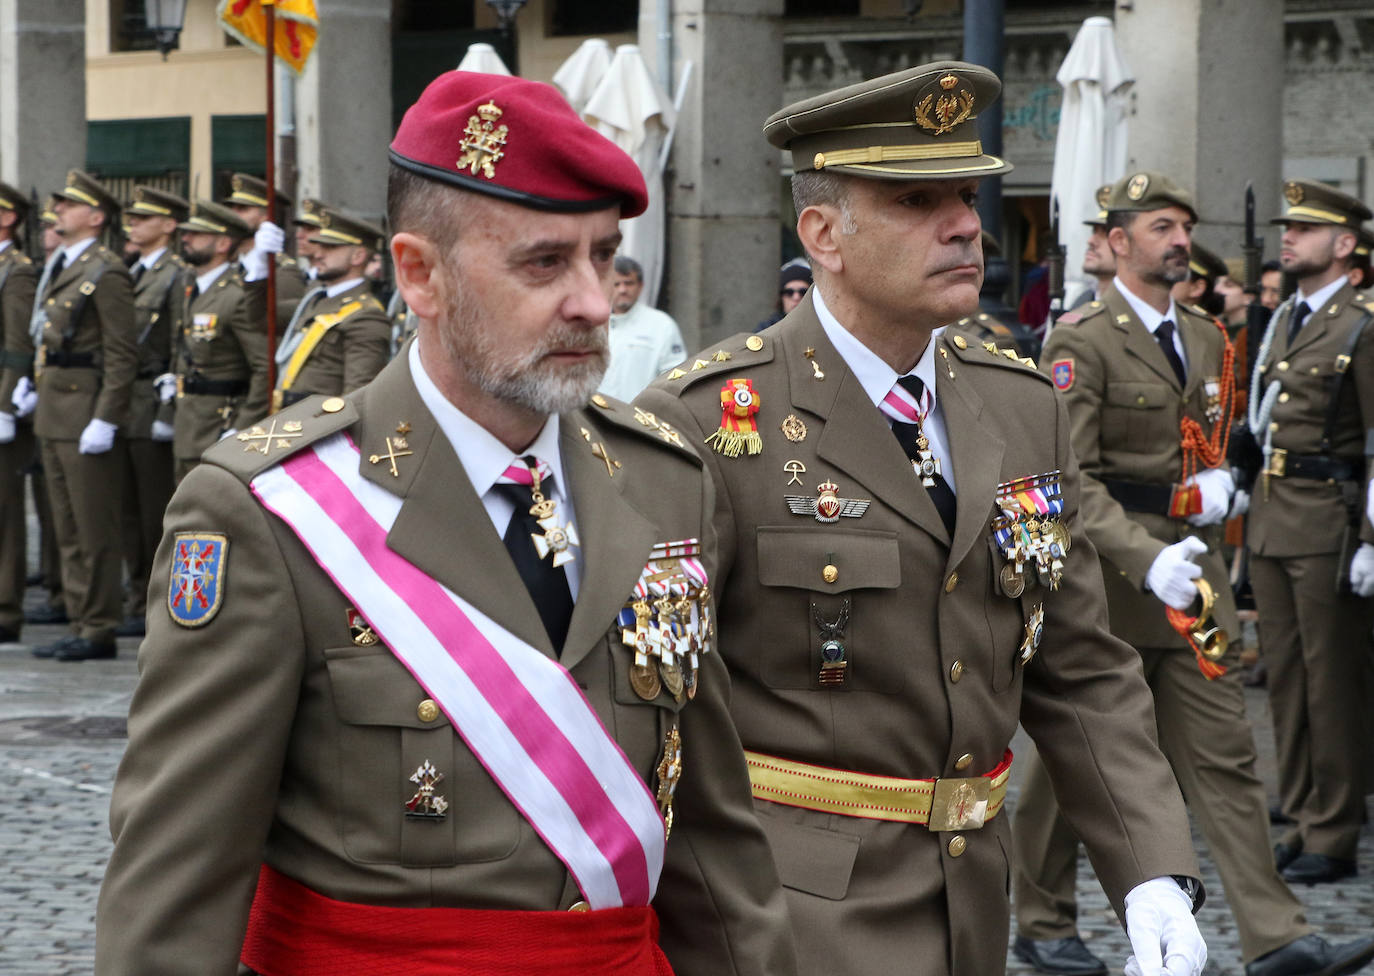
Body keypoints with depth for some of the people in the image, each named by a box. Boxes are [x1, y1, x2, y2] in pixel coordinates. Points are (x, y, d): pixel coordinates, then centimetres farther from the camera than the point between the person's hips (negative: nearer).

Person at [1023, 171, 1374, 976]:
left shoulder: (1207, 338, 12)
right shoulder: (1082, 342, -12)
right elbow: (1070, 479, -19)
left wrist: (1218, 485, 2)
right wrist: (1146, 561, -30)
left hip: (1193, 566, 6)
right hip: (1105, 570, -6)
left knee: (1225, 755, 1)